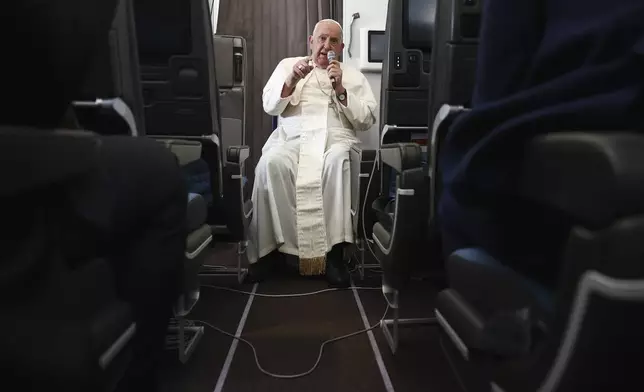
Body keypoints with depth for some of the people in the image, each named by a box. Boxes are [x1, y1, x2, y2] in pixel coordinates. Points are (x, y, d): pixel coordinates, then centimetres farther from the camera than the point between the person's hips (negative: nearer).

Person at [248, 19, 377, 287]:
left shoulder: (354, 76, 21)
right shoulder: (288, 64, 23)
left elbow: (366, 121, 8)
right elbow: (270, 107, 10)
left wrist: (340, 89, -3)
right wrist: (292, 80, -5)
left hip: (336, 138, 0)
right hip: (292, 136, 1)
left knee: (337, 162, -37)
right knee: (271, 163, -35)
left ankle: (333, 251, -32)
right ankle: (279, 245, -26)